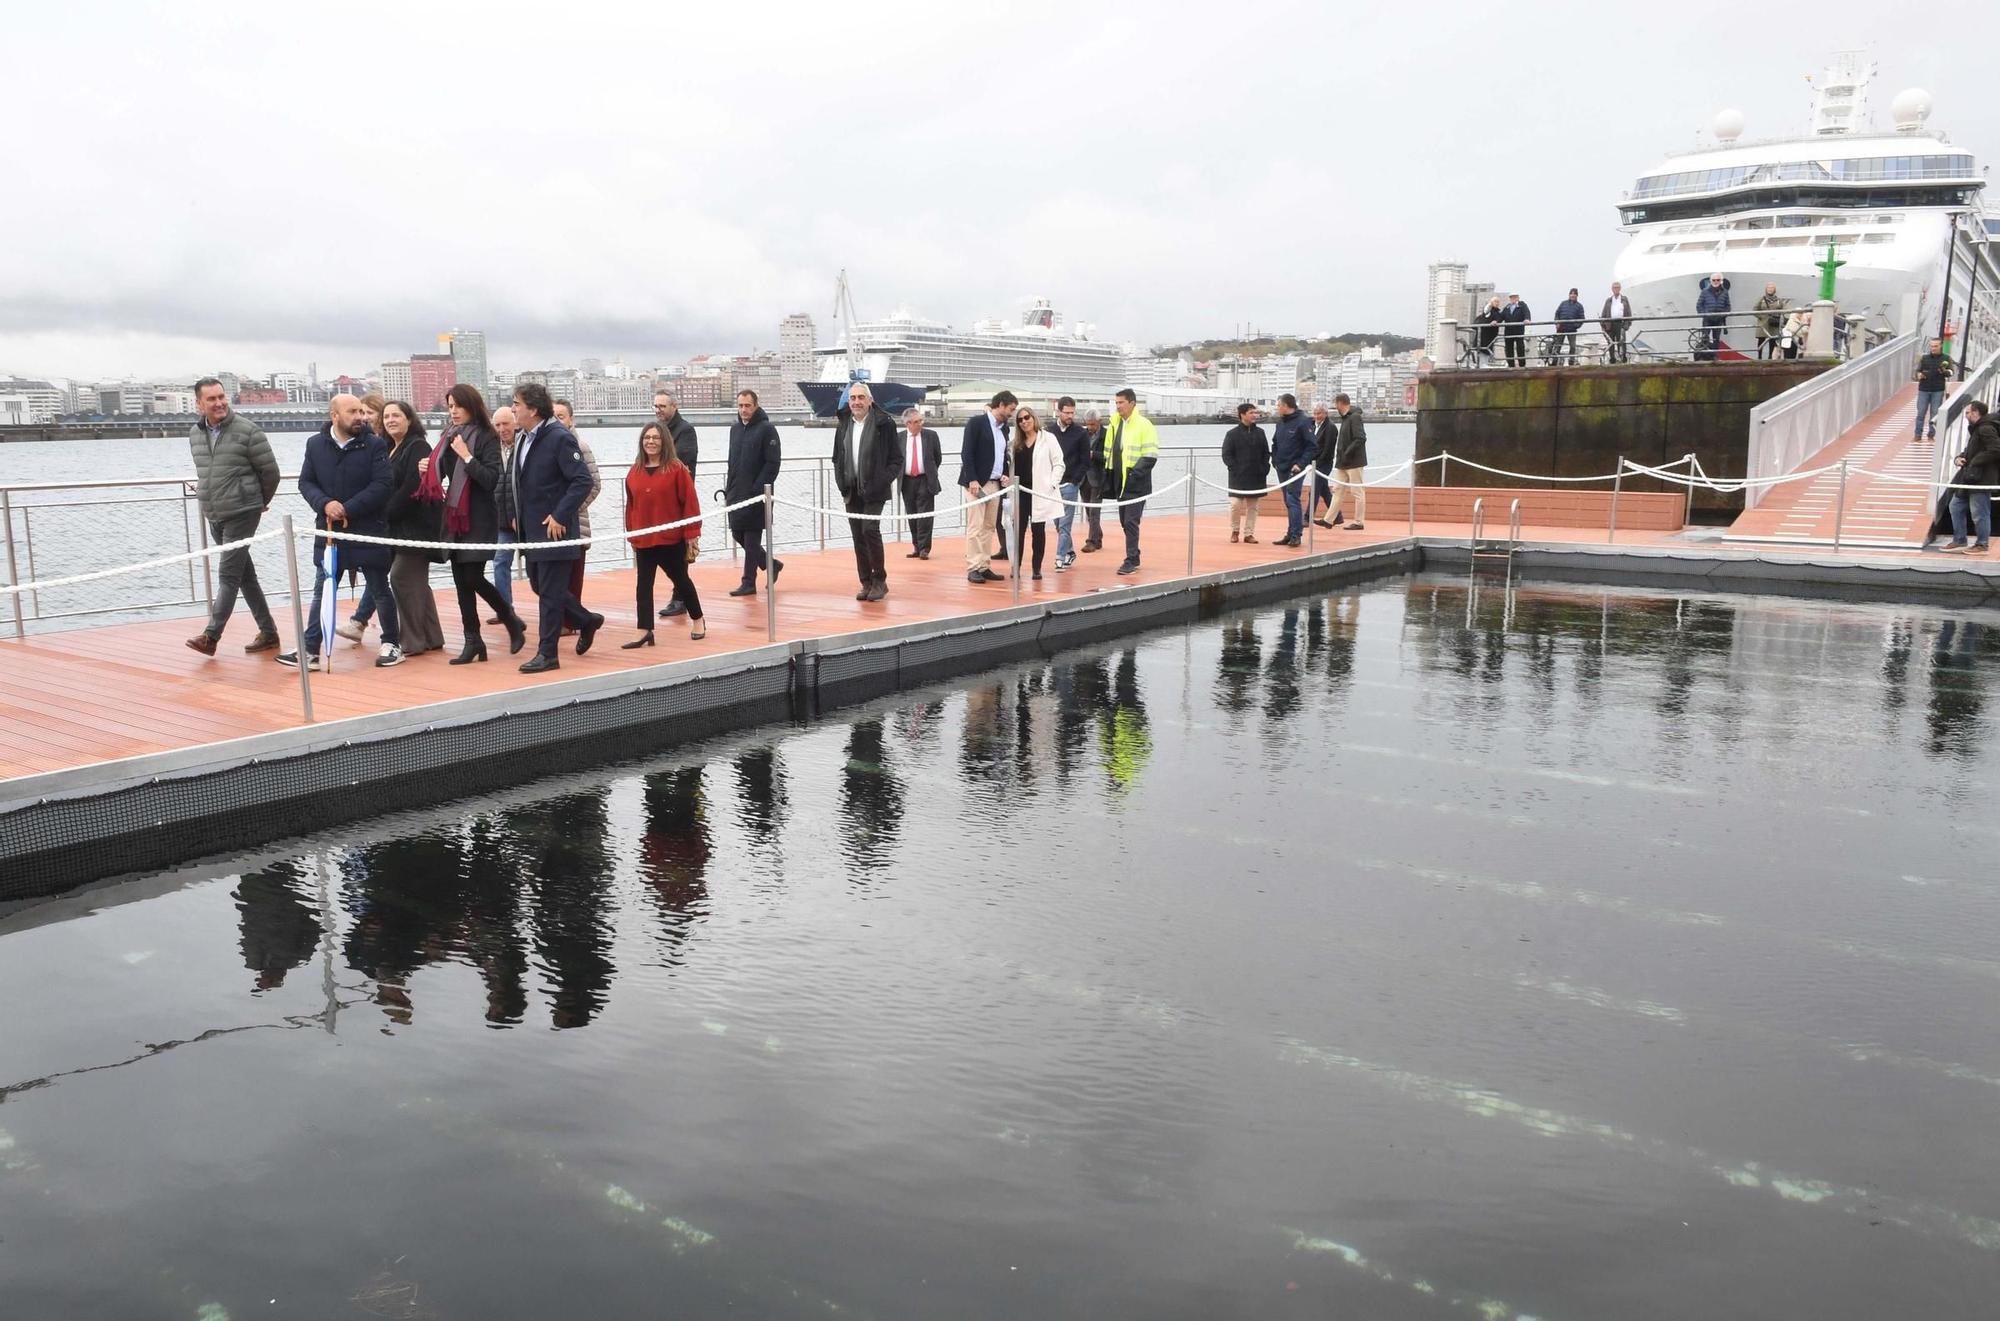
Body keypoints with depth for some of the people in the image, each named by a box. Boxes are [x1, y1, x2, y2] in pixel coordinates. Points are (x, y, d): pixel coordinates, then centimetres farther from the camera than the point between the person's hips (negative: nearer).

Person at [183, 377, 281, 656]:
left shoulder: (247, 430, -10)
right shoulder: (195, 434, 8)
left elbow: (270, 471, -5)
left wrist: (259, 503, 6)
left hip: (242, 515, -7)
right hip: (214, 517, 7)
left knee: (228, 575, -8)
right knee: (245, 575, 11)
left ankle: (211, 635, -9)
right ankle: (268, 632, 17)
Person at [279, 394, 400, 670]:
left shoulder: (375, 445, -6)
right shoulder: (315, 444, 4)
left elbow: (381, 486, -13)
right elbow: (305, 482, 4)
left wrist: (348, 509, -18)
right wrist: (325, 504, -15)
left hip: (369, 531, -3)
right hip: (328, 530, 3)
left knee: (380, 590, 7)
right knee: (322, 593, 7)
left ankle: (391, 645, 19)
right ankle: (310, 651, 11)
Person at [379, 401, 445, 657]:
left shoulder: (417, 447, -11)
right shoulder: (390, 449, 16)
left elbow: (411, 488, -19)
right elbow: (386, 486, 15)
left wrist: (386, 514, -16)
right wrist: (385, 516, 0)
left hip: (415, 525, -9)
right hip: (399, 527, 9)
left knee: (401, 577, -10)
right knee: (416, 581, 11)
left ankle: (413, 641, -4)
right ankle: (431, 638, 18)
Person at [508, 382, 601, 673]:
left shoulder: (560, 438, -16)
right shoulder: (524, 439, 11)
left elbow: (583, 480, -20)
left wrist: (560, 516, -21)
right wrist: (517, 515, 13)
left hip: (554, 529, -9)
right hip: (531, 529, 9)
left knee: (550, 593, -3)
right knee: (539, 586, 16)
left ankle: (547, 654, 4)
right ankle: (586, 621, 33)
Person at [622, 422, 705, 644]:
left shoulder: (677, 469, -7)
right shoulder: (634, 471, 6)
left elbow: (690, 502, -8)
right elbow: (630, 505, 11)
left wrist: (692, 533, -11)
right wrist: (631, 535, 10)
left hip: (672, 538, -4)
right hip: (644, 540, 4)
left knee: (681, 580, 10)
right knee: (644, 584, 1)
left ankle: (697, 621, 28)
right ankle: (644, 631, 2)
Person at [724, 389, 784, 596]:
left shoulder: (766, 429, -8)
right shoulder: (735, 428, 14)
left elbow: (773, 463, -13)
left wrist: (758, 489, -18)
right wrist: (728, 490, 13)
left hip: (756, 495, -7)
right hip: (736, 494, 7)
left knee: (751, 538, -4)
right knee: (738, 534, 8)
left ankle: (749, 583, 3)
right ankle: (772, 564, 24)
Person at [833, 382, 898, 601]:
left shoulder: (883, 424, -4)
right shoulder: (843, 425, 11)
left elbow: (894, 459, -2)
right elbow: (837, 458, 18)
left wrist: (884, 482, -11)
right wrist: (842, 484, 6)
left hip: (874, 490, -5)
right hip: (852, 492, 5)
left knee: (870, 530, -15)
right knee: (858, 536, 5)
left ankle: (879, 581, -1)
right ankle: (866, 583, 12)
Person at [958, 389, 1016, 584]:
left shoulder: (1003, 428, 15)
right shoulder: (976, 422, -6)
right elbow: (966, 453, -11)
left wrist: (1004, 475, 5)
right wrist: (972, 480, -18)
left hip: (995, 483, 7)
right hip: (977, 482, -7)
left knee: (989, 527, 6)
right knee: (975, 527, -8)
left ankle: (984, 566, 10)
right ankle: (973, 569, -6)